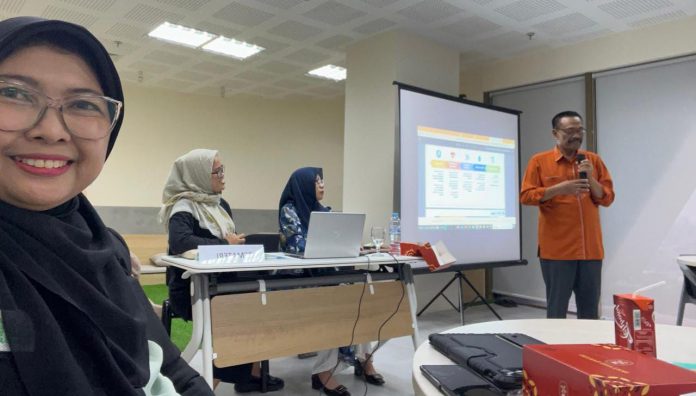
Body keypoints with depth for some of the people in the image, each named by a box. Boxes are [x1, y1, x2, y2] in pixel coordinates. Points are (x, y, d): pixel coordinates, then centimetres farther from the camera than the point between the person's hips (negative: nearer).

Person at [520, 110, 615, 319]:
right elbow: (526, 196, -5)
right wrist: (558, 189, -16)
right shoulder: (539, 161, 1)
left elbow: (607, 198, 8)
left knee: (590, 310, 10)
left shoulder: (593, 160, 11)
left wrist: (590, 179, -8)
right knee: (556, 309, 3)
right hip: (557, 249, -3)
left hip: (591, 249, 3)